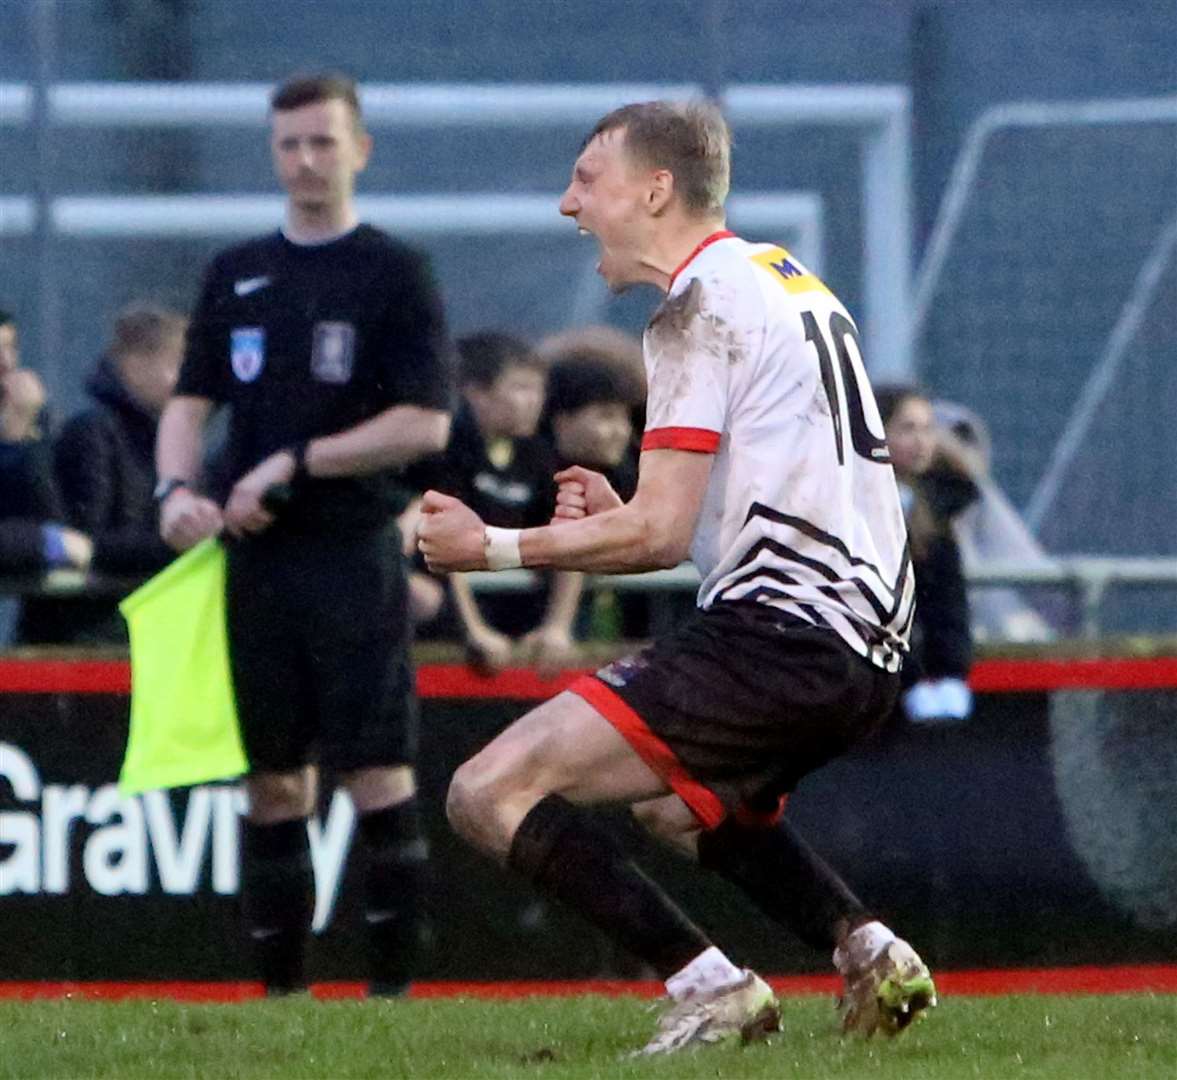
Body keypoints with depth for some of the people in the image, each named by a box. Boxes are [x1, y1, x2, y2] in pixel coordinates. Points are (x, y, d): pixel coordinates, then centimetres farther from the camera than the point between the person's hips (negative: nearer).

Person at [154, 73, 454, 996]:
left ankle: (393, 986, -6)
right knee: (273, 782, 5)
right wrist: (176, 487, -7)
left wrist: (294, 464, -13)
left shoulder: (395, 272, 0)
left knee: (379, 775, -8)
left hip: (354, 551, -5)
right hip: (255, 562, 5)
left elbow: (426, 424, -7)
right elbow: (191, 401, 14)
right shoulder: (237, 274, 15)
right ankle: (282, 992, 10)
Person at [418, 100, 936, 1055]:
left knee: (492, 793, -13)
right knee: (681, 802, 38)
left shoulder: (699, 308, -9)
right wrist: (620, 517, 18)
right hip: (870, 644, 10)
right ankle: (867, 949, 18)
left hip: (777, 634, -10)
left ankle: (709, 986, -18)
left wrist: (495, 547, -7)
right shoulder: (788, 280, 20)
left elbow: (662, 531, -15)